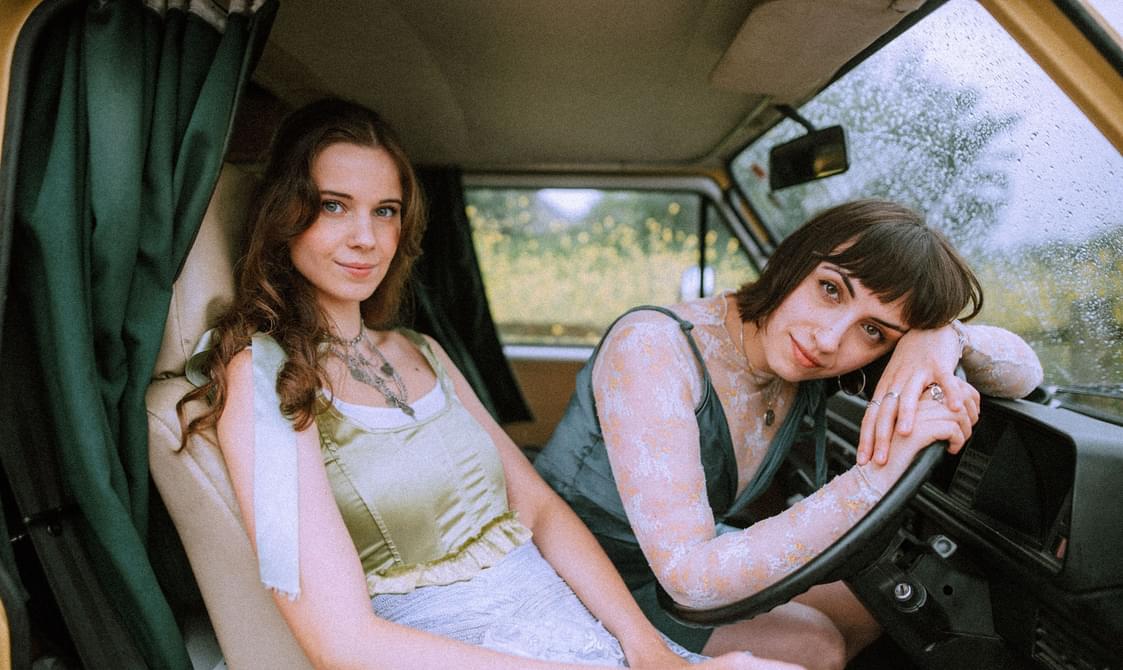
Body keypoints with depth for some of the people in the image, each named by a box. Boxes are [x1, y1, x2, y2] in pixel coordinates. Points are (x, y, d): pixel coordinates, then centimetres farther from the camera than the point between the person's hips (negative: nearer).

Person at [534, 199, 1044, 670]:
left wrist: (944, 336, -33)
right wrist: (876, 477, -43)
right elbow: (689, 578, -39)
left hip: (692, 551, 7)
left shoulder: (807, 362, -14)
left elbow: (1024, 373, -9)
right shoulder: (652, 348, -34)